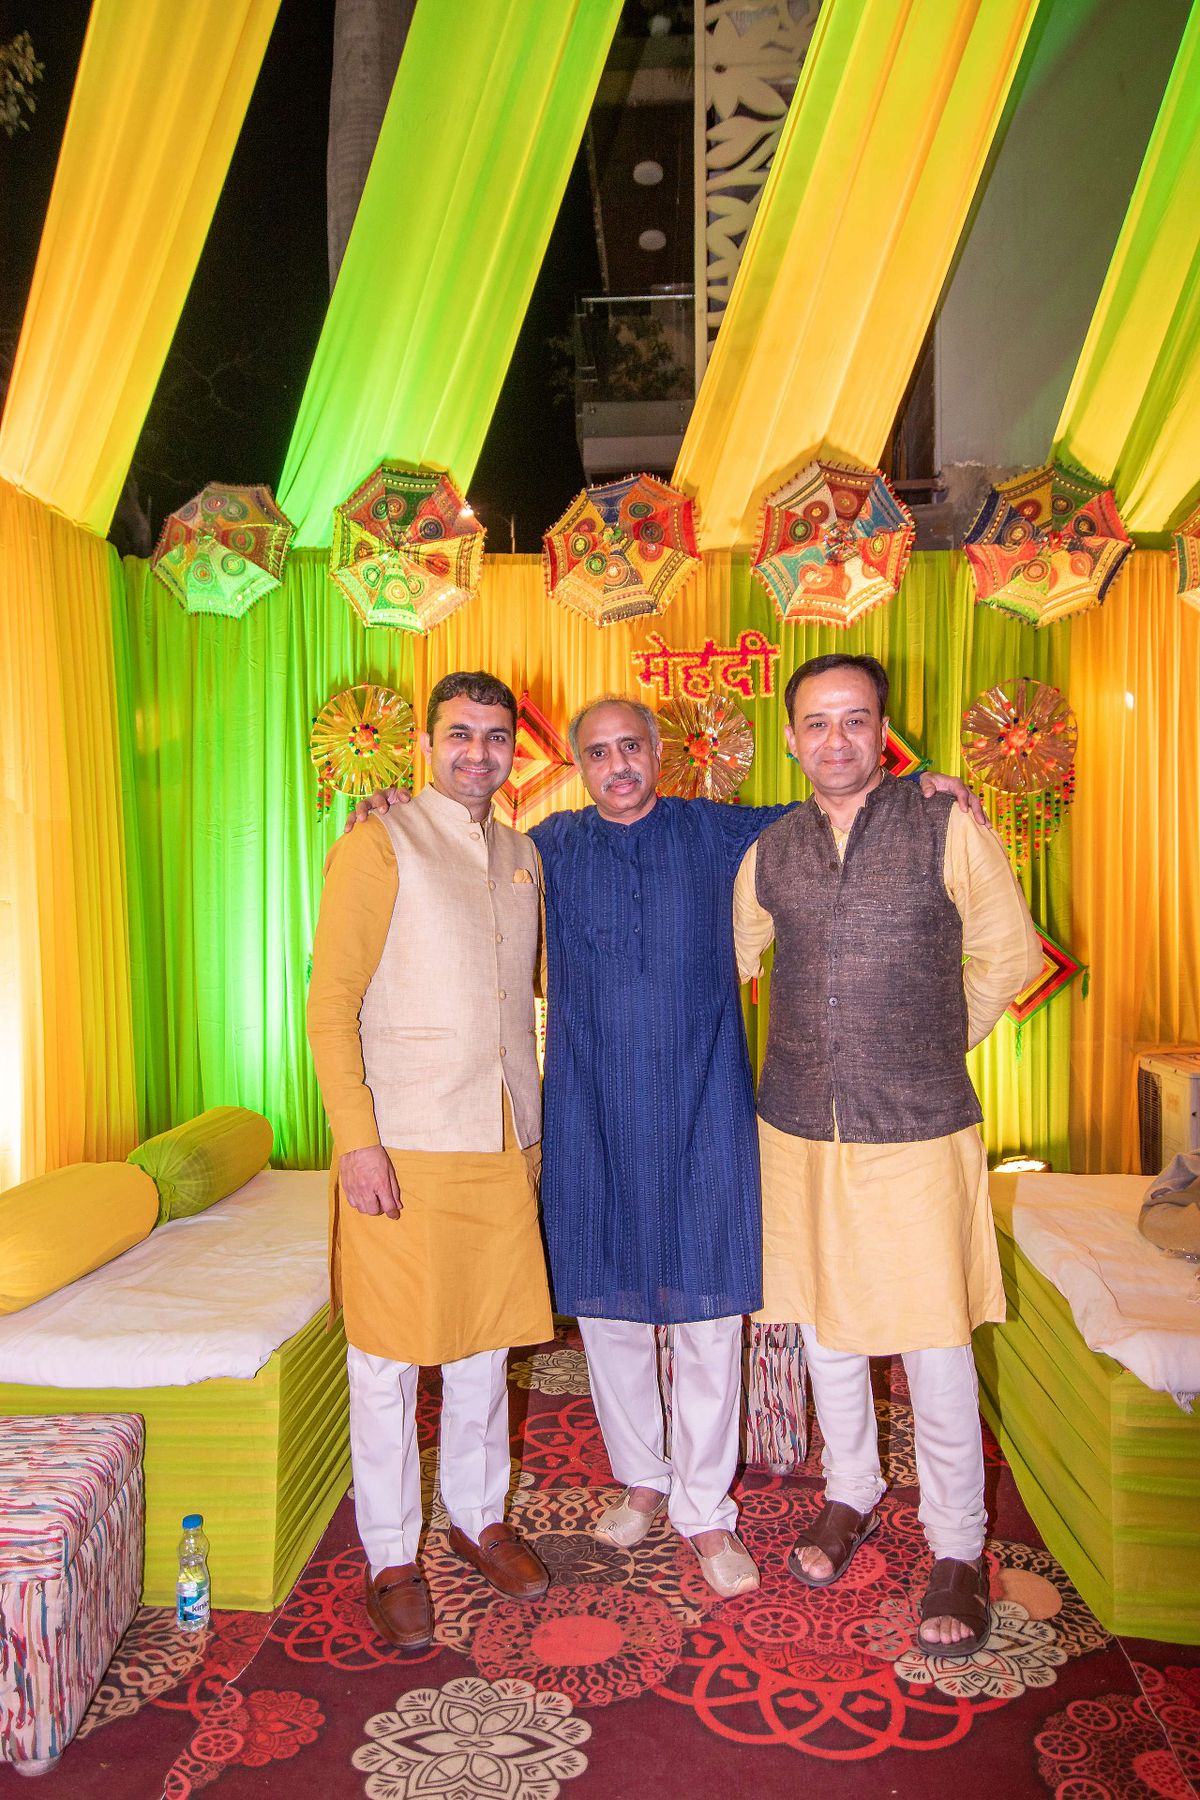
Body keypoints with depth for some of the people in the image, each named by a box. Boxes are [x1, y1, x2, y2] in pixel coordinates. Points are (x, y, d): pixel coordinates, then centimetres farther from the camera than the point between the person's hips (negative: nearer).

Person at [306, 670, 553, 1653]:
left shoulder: (523, 856, 12)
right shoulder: (379, 847, -7)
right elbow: (331, 1003, -11)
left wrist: (536, 1126, 16)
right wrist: (357, 1139, -17)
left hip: (505, 1145, 6)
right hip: (405, 1146, -5)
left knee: (485, 1344, 17)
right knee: (389, 1358, 6)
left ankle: (478, 1515, 36)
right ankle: (392, 1556, 24)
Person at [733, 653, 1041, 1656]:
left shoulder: (946, 829, -6)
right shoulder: (769, 853, 4)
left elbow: (1010, 955, 4)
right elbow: (725, 961, 19)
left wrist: (932, 1044, 6)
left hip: (917, 1130, -3)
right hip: (800, 1129, 4)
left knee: (934, 1341, 4)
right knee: (824, 1325, 17)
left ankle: (957, 1549, 25)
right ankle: (851, 1496, 40)